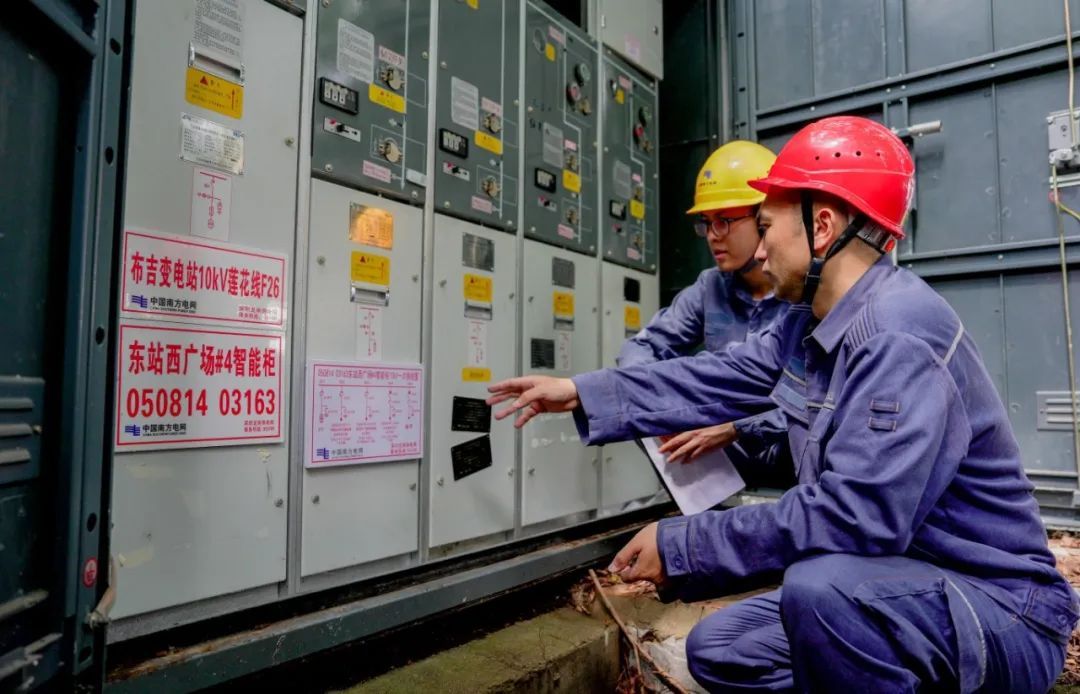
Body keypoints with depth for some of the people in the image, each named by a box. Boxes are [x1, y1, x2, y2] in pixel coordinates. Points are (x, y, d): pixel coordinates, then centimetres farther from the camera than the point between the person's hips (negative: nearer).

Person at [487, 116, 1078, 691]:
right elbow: (717, 380, 8)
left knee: (820, 586, -37)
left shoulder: (899, 337, -28)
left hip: (1000, 611, -8)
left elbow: (853, 517, -35)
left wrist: (680, 547, -26)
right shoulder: (810, 324, 3)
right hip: (892, 589, 9)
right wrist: (580, 393, 8)